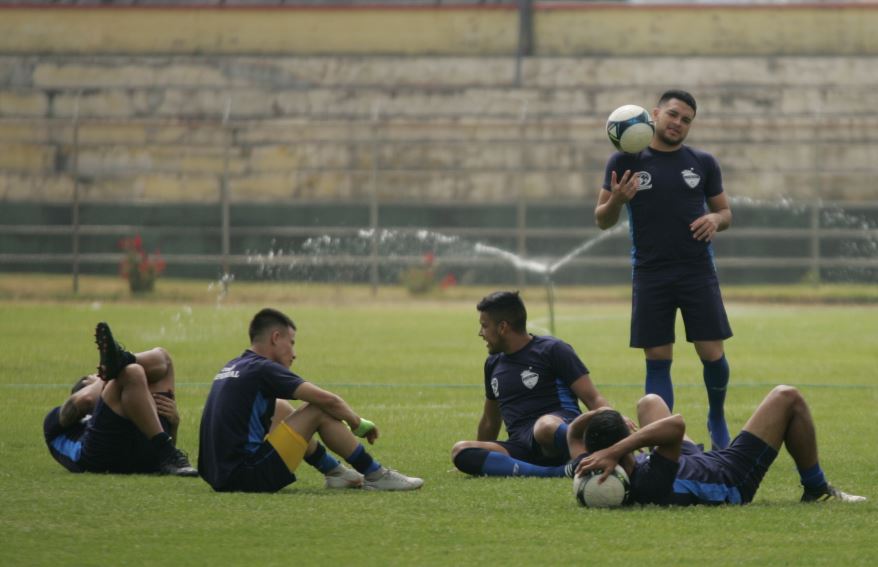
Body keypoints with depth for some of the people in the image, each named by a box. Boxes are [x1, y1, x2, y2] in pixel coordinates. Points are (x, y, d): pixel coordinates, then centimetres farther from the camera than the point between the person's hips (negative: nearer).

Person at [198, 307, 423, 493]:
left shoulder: (233, 368, 18)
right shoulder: (262, 369, -9)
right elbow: (328, 400, -11)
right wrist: (358, 423, 8)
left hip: (218, 475, 9)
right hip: (247, 476, -9)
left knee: (281, 409, 28)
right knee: (319, 410, -3)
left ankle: (335, 471, 30)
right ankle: (375, 475, 8)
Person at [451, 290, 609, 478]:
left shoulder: (553, 350, 5)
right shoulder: (494, 364, 24)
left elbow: (593, 399, -2)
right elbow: (490, 422, 36)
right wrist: (479, 461, 44)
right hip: (521, 447, 6)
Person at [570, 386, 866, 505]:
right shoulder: (652, 482, -48)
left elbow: (575, 434, -9)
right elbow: (676, 424, -57)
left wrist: (595, 414, -29)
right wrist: (616, 451, -61)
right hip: (731, 478, -7)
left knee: (650, 402, 29)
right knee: (787, 398, -1)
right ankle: (817, 490, 18)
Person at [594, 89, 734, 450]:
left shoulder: (703, 163, 7)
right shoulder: (626, 162, 2)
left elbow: (725, 212, 16)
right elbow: (602, 220, 5)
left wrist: (716, 220, -8)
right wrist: (616, 200, -17)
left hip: (698, 271, 1)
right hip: (650, 275, -1)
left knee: (712, 353, -3)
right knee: (657, 360, -1)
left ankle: (717, 418, 25)